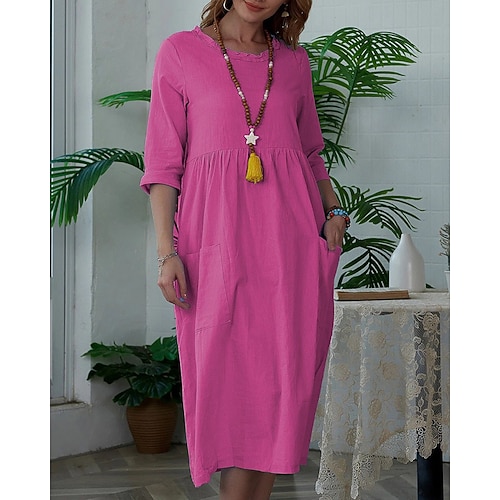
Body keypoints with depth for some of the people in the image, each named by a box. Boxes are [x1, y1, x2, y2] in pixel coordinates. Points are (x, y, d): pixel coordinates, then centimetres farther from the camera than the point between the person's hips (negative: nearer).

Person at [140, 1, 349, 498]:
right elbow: (163, 160, 2)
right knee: (229, 378, -3)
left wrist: (333, 209, 5)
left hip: (291, 238, 3)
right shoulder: (180, 52, 6)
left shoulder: (294, 60, 14)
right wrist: (167, 250, -6)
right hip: (218, 238, -2)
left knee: (282, 376, 0)